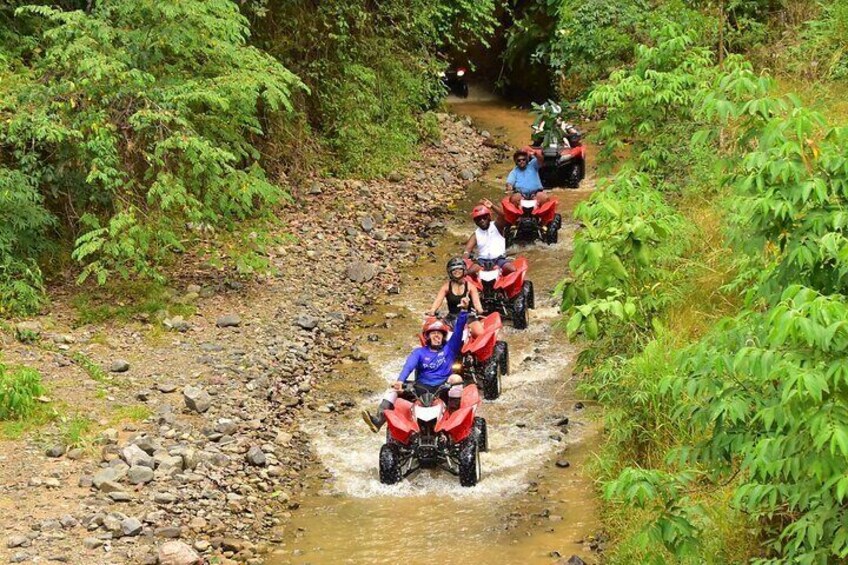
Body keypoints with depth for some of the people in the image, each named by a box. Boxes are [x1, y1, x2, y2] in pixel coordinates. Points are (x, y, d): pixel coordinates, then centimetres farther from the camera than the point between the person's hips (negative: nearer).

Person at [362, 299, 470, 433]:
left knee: (457, 379, -32)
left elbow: (458, 331, 3)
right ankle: (378, 419, -38)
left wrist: (463, 310, -13)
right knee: (393, 390, -18)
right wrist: (400, 381, -25)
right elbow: (409, 366, -4)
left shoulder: (449, 349, 16)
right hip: (421, 387, 2)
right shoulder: (420, 352, 15)